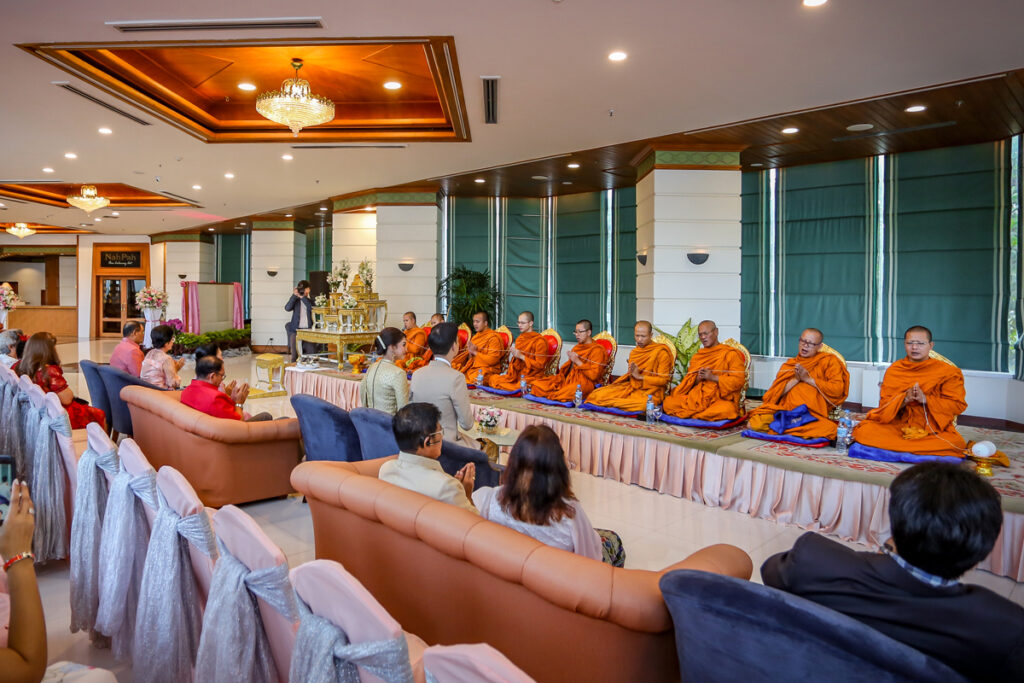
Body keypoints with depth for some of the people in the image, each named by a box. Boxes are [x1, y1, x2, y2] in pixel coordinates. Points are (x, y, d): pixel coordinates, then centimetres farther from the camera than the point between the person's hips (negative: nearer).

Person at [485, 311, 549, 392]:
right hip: (517, 375, 7)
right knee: (492, 378, -14)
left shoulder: (539, 341, -8)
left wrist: (521, 356, -16)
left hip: (531, 377, -6)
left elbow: (540, 365, -11)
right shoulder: (520, 338, 15)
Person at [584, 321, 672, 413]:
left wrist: (640, 376, -13)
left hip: (650, 391, -4)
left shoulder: (661, 352, -5)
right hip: (632, 387, 4)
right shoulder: (633, 352, 15)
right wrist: (631, 373, -5)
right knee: (598, 394, -18)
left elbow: (663, 380, -8)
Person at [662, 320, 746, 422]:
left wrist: (713, 377, -13)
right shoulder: (697, 356, 22)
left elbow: (738, 380, -5)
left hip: (721, 399, -3)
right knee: (668, 403, -22)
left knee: (725, 410, -41)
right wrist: (697, 379, -6)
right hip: (697, 396, 4)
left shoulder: (730, 353, 5)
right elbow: (689, 382, 17)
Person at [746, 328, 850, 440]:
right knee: (753, 423, -23)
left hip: (813, 413, -2)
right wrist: (796, 379, -5)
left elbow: (837, 389, -6)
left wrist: (808, 379, -5)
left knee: (828, 429, -36)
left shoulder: (829, 361, 10)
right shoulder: (789, 364, 20)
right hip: (785, 409, 2)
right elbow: (776, 392, 8)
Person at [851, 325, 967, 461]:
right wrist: (905, 399, -16)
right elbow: (884, 403, 5)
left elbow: (958, 405, -3)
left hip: (933, 429, -1)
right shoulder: (894, 369, 9)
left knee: (956, 443, -34)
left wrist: (925, 399, -17)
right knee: (864, 430, -25)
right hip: (896, 424, 2)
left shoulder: (947, 371, 4)